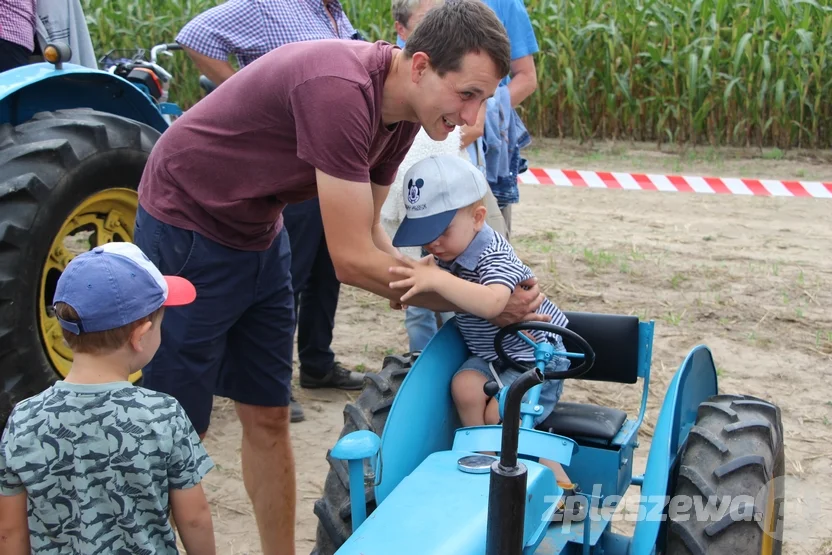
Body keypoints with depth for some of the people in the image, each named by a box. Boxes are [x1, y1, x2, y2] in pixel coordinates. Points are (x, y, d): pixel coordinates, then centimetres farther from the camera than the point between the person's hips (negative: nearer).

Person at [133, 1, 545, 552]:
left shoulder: (401, 107, -5)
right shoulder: (342, 91, -33)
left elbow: (367, 232, 3)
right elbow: (353, 260, -30)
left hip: (259, 234, 8)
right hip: (188, 231, -8)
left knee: (268, 419, 11)